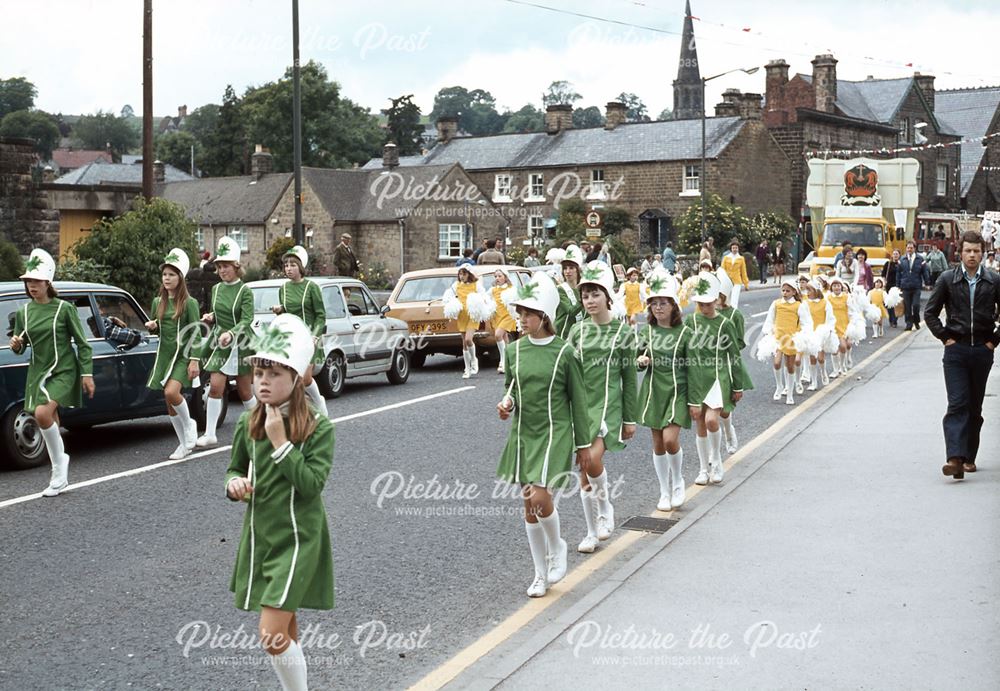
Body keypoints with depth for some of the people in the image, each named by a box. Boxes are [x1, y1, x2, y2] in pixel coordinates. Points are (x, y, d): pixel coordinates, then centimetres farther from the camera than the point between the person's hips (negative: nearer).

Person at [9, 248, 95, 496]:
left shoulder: (64, 309, -8)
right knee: (49, 426, 10)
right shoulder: (23, 312, 5)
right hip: (38, 372, 5)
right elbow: (21, 347, 12)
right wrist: (16, 345, -11)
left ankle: (60, 460, -5)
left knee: (43, 413, -27)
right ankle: (60, 477, 21)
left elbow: (82, 344, -4)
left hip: (64, 371, -5)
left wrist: (87, 374, -8)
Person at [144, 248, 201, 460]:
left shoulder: (189, 303, -7)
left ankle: (189, 424, 1)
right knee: (169, 403, 6)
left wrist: (194, 360, -15)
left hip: (182, 355, -6)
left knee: (171, 392, -25)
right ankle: (185, 444, 17)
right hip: (164, 354, 6)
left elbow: (195, 333, -8)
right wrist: (151, 326, -3)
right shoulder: (158, 302, 8)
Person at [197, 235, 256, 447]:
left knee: (244, 391, 6)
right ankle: (210, 434, -8)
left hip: (240, 344, -4)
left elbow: (247, 320, -19)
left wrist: (230, 334, -36)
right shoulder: (216, 289, 7)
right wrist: (210, 317, -3)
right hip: (219, 343, 4)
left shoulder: (245, 291, -9)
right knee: (215, 386, -9)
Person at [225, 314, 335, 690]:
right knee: (285, 633, 17)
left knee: (272, 635, -12)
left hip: (298, 539, -5)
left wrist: (281, 443, -23)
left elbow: (311, 485, -20)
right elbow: (235, 470, 12)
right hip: (258, 535, 5)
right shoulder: (248, 423, 1)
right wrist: (235, 484, -10)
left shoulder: (318, 427, -13)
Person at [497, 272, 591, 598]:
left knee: (540, 498, -17)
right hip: (523, 433, 5)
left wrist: (583, 444, 1)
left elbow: (578, 400, -2)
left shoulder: (564, 352, -9)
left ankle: (557, 546, 16)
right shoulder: (515, 350, 3)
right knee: (529, 505, 9)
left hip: (554, 434, -5)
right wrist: (506, 403, -10)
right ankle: (541, 574, 22)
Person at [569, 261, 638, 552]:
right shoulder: (578, 330, 6)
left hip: (608, 403, -3)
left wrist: (630, 418, 0)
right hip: (581, 403, 4)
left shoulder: (623, 332, -2)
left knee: (592, 459, -23)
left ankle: (605, 506, 6)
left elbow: (629, 379, 1)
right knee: (584, 472, 5)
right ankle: (592, 533, 18)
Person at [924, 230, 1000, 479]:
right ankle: (956, 459, -18)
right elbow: (930, 313, 7)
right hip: (956, 350, -1)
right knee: (957, 404, -10)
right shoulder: (948, 279, 1)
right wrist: (945, 337, 0)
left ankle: (969, 457, 18)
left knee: (975, 407, 9)